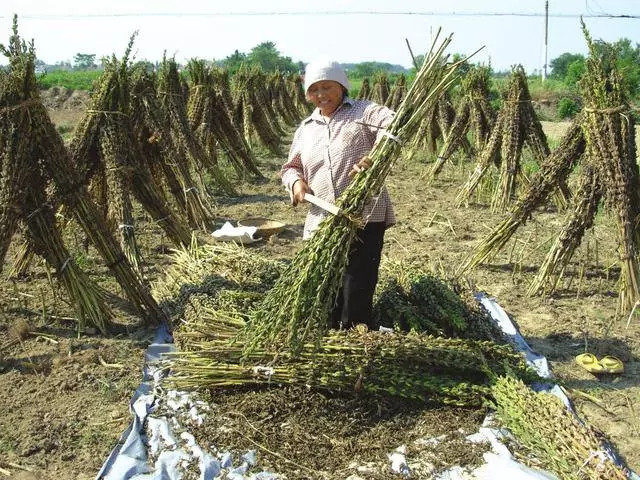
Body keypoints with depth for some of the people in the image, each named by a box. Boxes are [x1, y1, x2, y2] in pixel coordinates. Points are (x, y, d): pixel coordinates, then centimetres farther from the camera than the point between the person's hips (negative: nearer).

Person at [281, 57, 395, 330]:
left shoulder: (362, 112, 1)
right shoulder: (306, 128, 18)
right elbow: (290, 167, 25)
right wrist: (296, 181, 0)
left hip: (364, 217, -5)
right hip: (322, 223, 5)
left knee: (357, 294, -4)